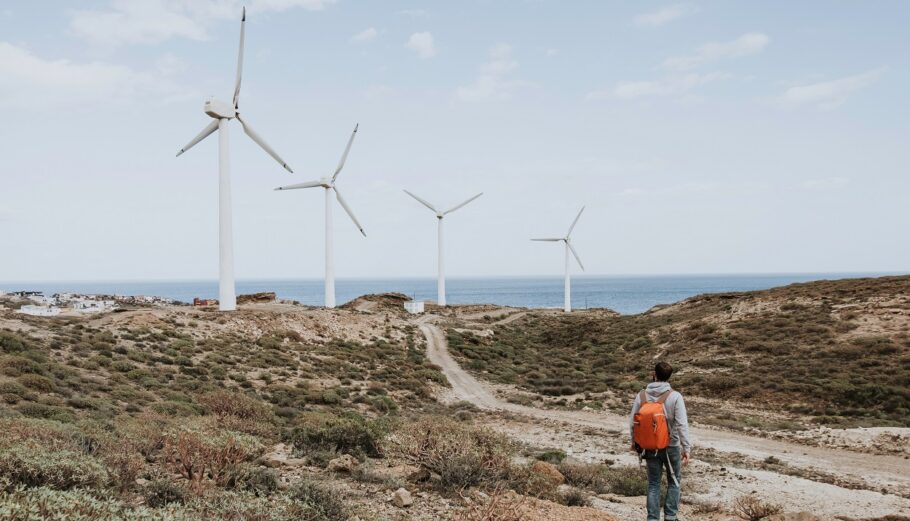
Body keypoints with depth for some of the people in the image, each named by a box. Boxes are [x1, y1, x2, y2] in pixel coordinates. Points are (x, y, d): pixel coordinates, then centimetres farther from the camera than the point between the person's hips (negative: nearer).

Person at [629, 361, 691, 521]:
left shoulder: (642, 395, -6)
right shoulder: (675, 396, -15)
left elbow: (632, 421, 0)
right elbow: (682, 424, -18)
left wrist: (634, 442, 16)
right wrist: (686, 448, -12)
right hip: (671, 446, -2)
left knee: (653, 484, 12)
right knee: (674, 482, 16)